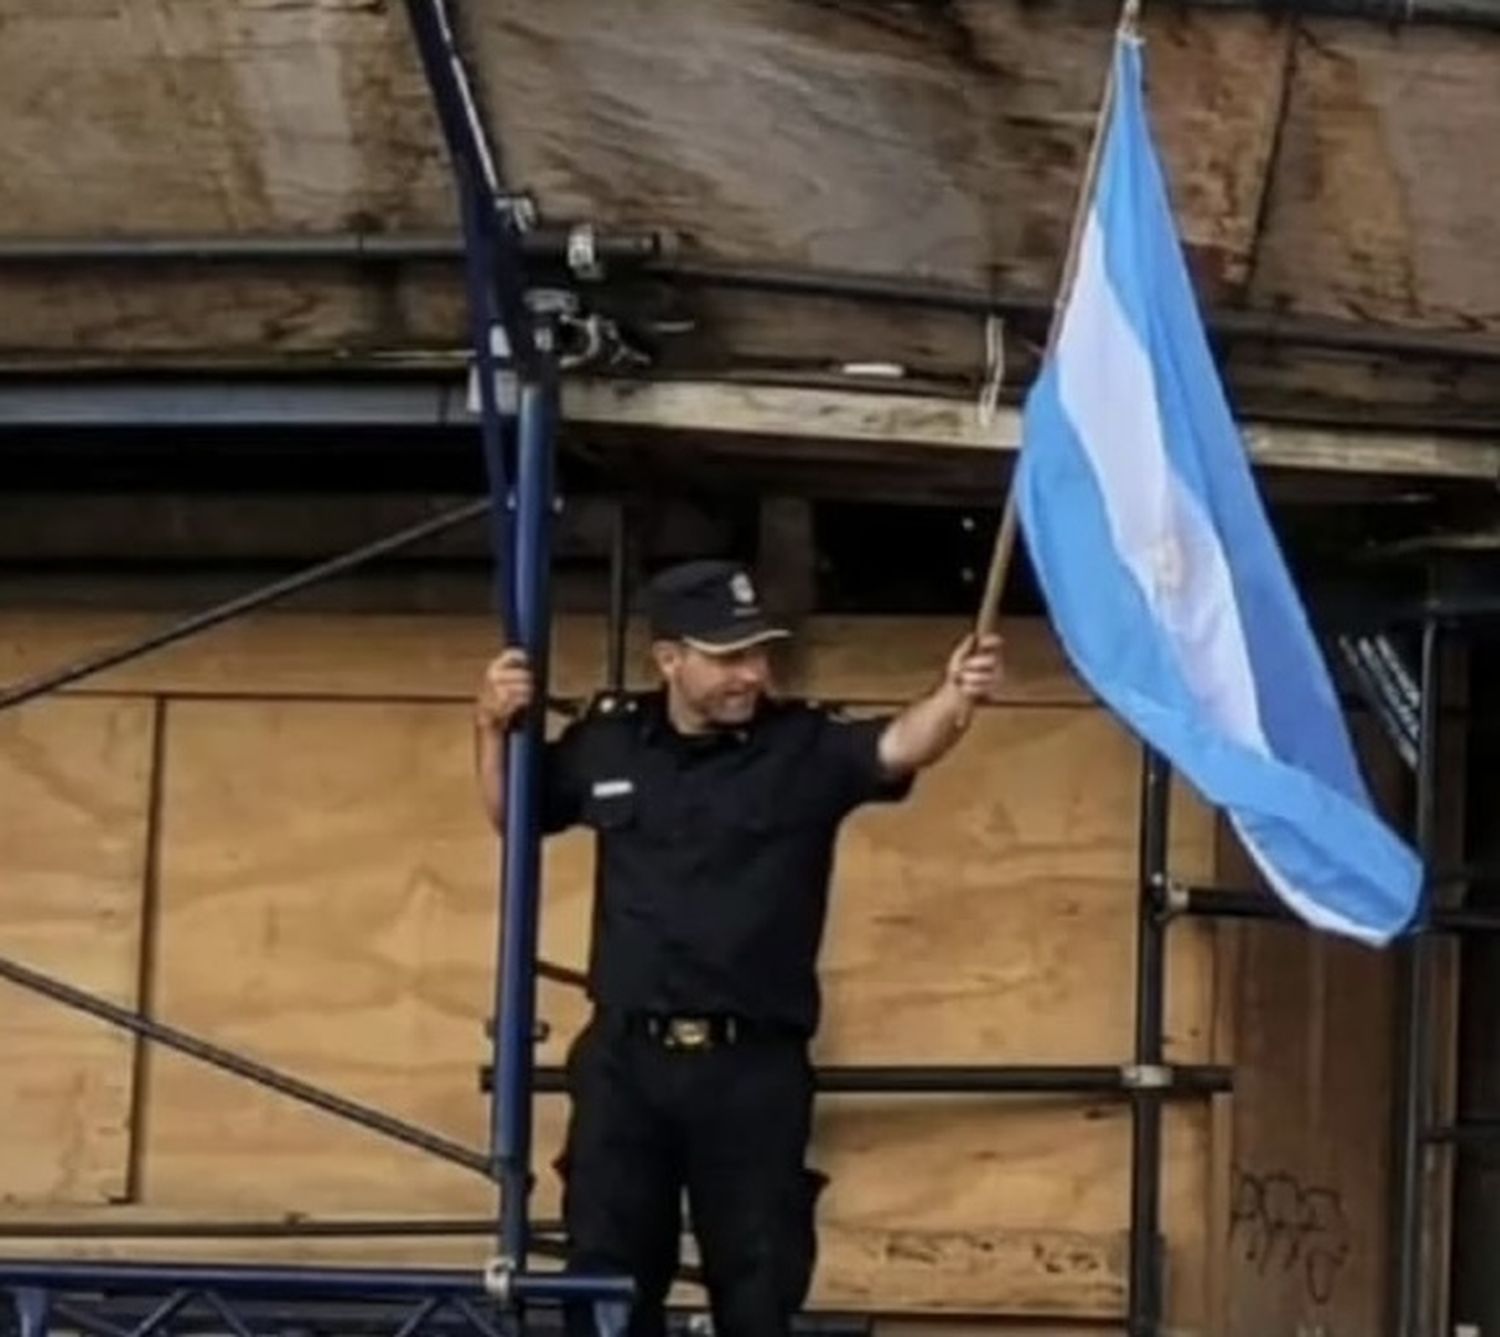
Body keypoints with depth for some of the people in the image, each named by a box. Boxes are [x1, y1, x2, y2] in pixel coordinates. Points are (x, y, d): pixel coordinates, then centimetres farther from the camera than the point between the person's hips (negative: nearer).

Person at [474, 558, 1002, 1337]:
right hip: (624, 1059, 2)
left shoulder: (806, 747, -5)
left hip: (754, 1066, -2)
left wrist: (955, 700, -45)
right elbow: (511, 818, 18)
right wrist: (494, 729, 1)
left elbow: (900, 746, -24)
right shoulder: (607, 742, 3)